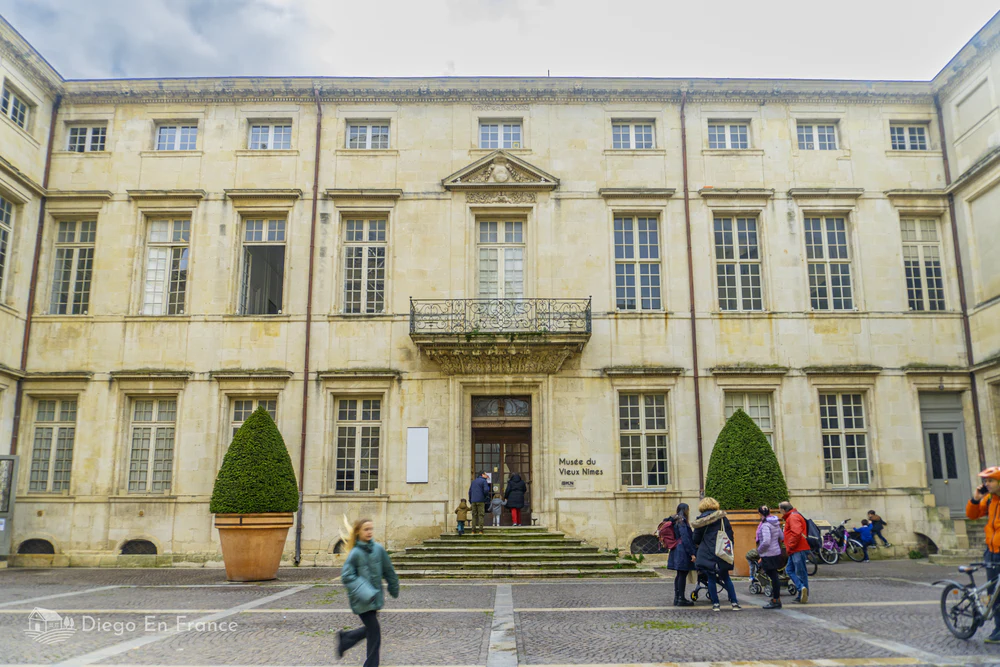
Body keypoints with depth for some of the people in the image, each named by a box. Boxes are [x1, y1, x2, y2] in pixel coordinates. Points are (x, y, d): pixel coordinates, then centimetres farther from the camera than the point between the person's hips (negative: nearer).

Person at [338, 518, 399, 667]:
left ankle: (344, 638, 38)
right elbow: (346, 576, -18)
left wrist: (394, 589, 16)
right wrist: (365, 593, -26)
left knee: (370, 629, 17)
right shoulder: (355, 553, -15)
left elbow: (388, 571, 9)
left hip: (375, 596, 6)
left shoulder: (378, 549, -1)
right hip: (362, 599, -6)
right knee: (374, 632, -3)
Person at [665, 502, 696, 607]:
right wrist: (692, 553, -17)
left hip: (677, 550, 10)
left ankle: (677, 598, 16)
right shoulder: (682, 521, -14)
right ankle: (681, 599, -3)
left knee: (679, 575, 13)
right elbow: (685, 539, -18)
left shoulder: (675, 521, 16)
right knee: (683, 575, -6)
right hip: (683, 551, -10)